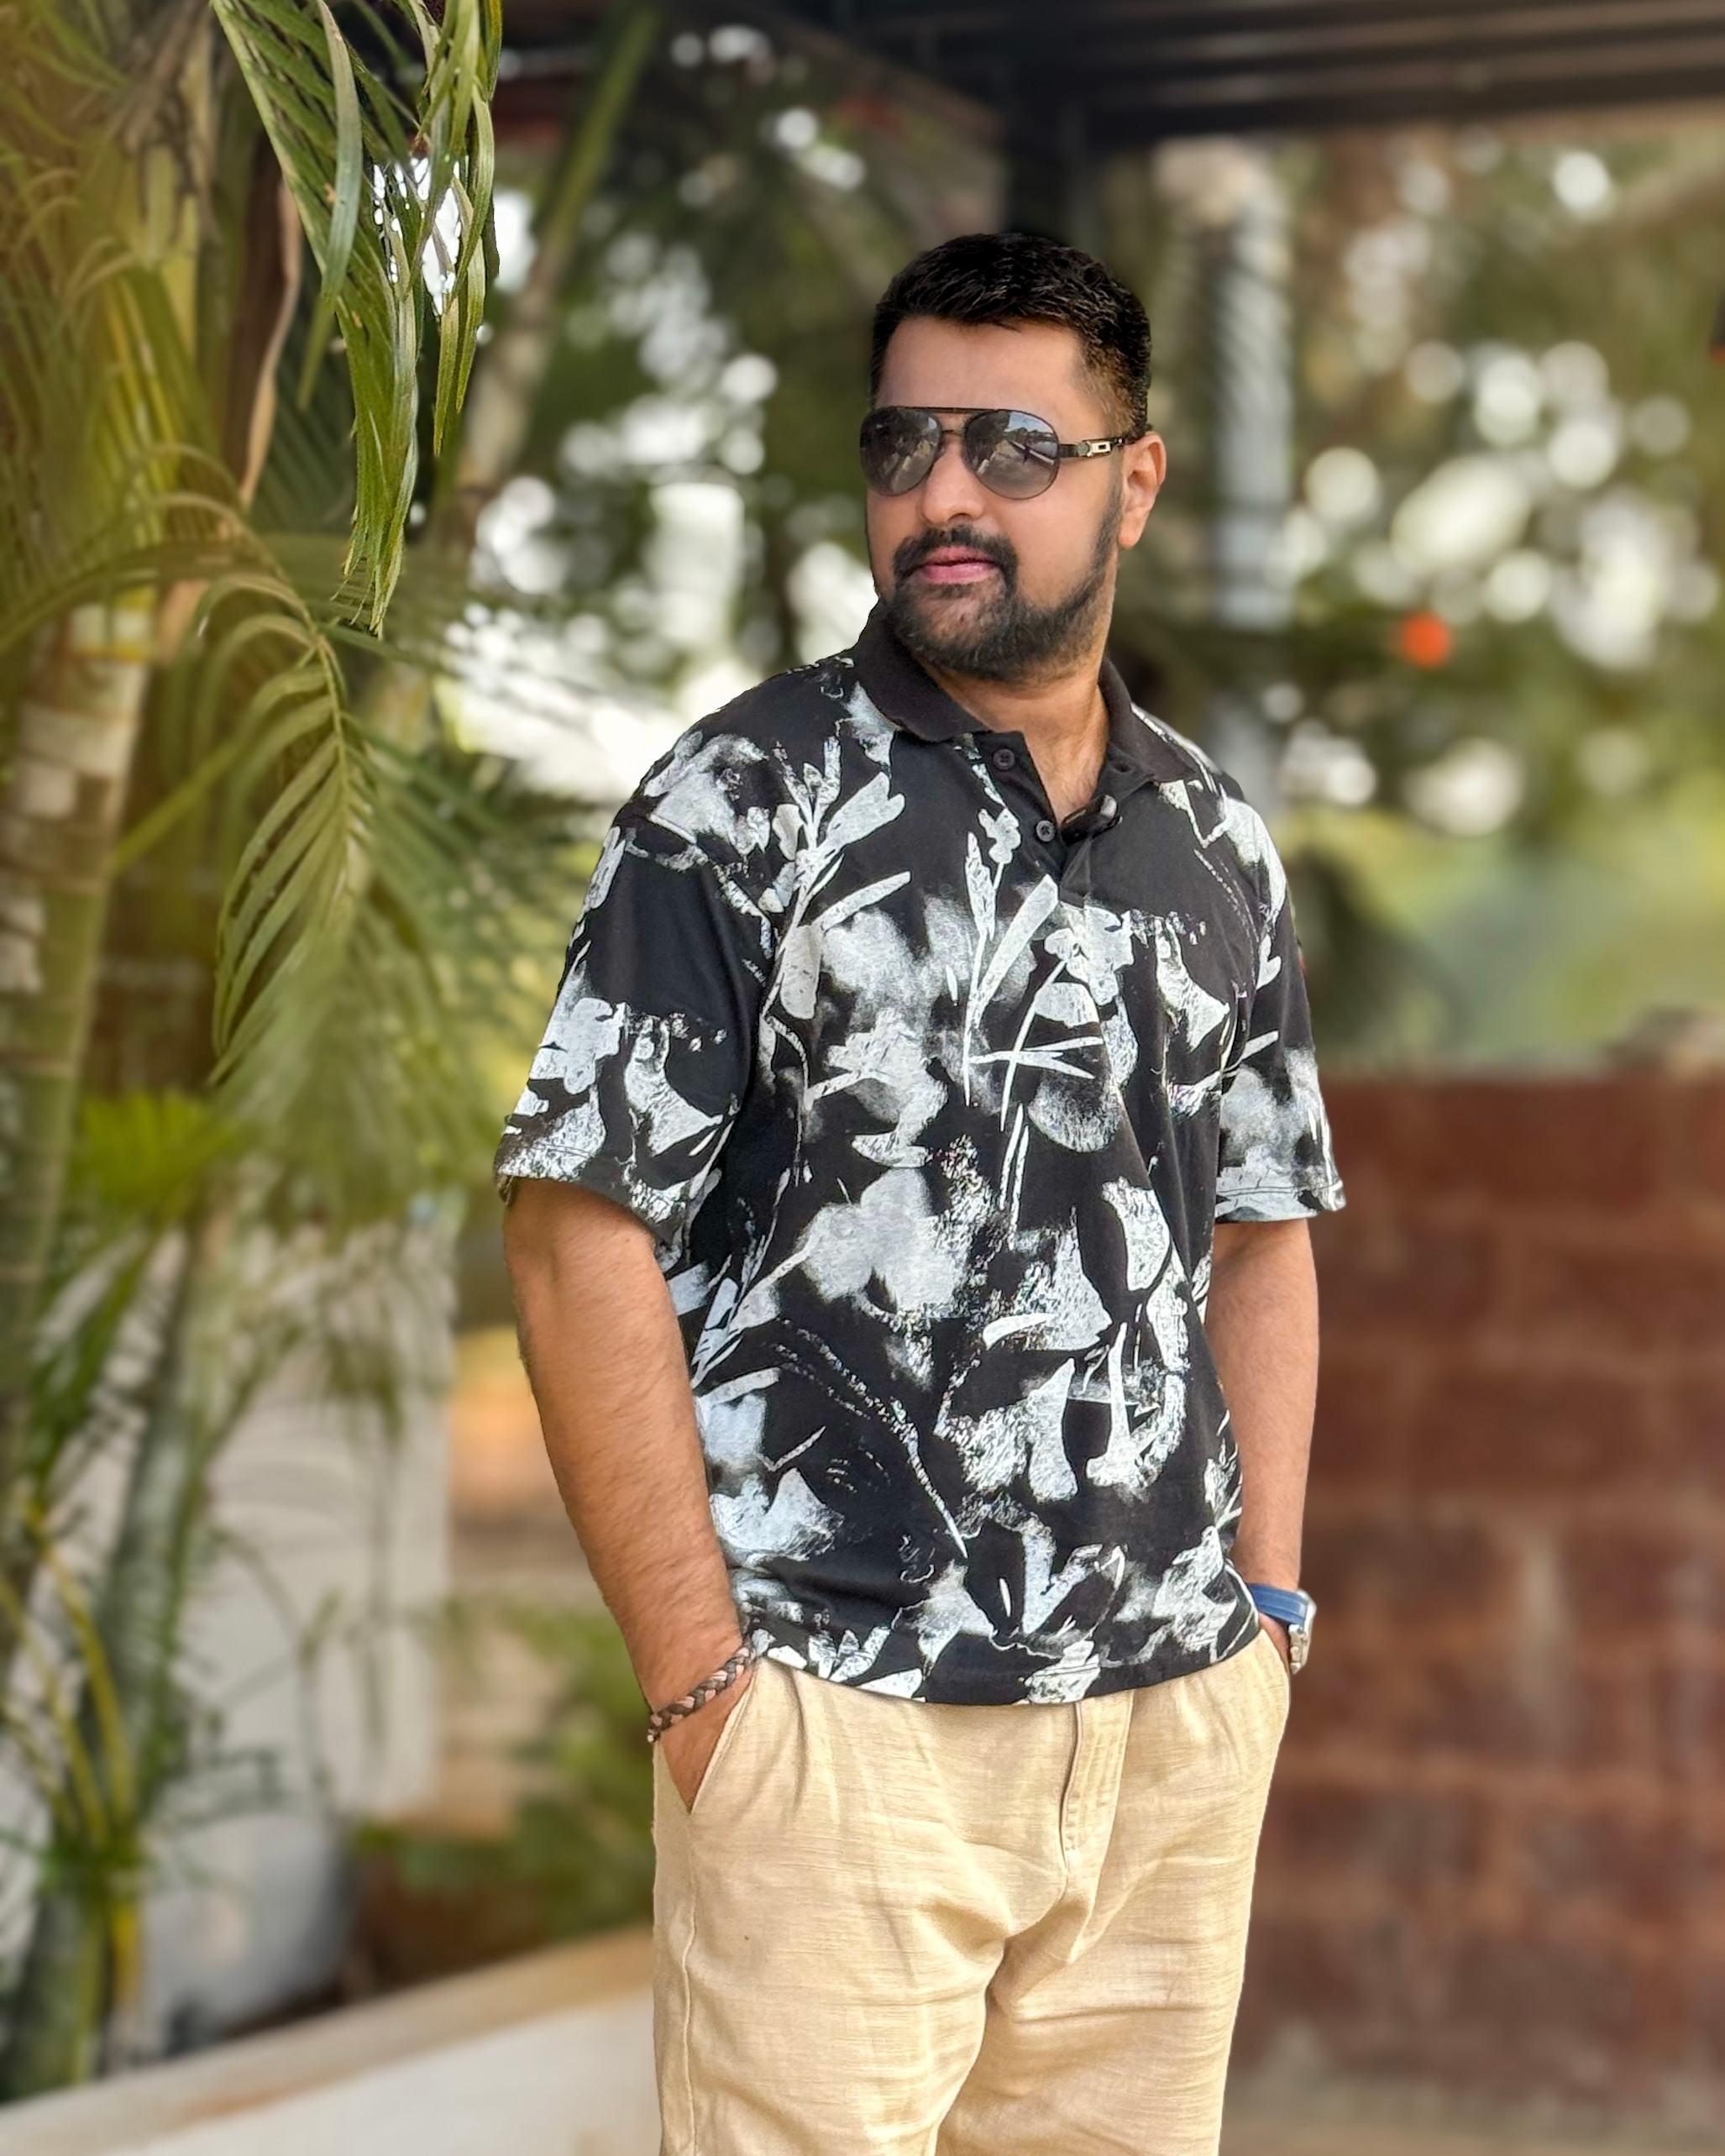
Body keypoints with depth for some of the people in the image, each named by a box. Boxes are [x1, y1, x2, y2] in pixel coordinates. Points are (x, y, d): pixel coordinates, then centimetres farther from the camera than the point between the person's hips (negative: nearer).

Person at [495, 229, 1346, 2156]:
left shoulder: (1216, 840, 11)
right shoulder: (741, 802, -5)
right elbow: (581, 1239, -9)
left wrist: (1264, 1599, 7)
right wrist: (701, 1684, -12)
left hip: (1183, 1728, 5)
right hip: (838, 1719, -4)